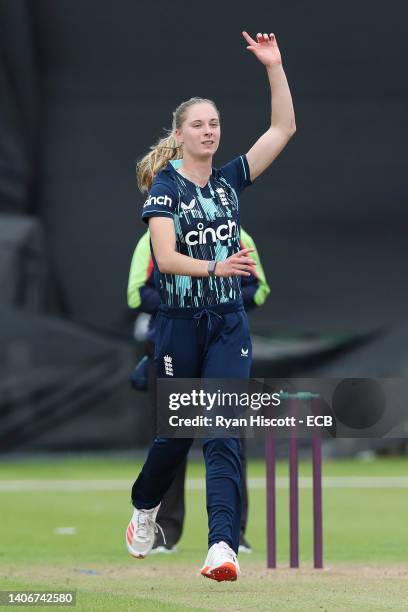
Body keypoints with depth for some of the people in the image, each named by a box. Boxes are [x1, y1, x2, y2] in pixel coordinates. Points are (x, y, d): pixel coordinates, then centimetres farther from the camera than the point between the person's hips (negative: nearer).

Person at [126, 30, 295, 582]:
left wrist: (274, 66, -4)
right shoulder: (164, 187, -5)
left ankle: (223, 546, -19)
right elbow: (164, 256, -18)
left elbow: (284, 128, 4)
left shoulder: (230, 179, 7)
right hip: (179, 324, -2)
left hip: (230, 325, 2)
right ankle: (144, 509, 39)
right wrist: (214, 267, -34)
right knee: (176, 431, 10)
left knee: (224, 433, -10)